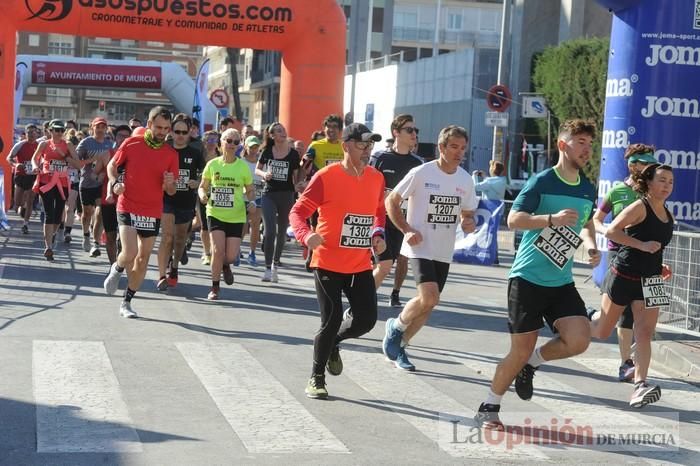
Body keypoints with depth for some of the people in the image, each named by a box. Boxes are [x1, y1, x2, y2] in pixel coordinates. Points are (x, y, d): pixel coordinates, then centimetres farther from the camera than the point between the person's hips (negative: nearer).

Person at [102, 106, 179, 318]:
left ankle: (126, 303, 20)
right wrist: (114, 183, -10)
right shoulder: (131, 144, -3)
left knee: (143, 259, 6)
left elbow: (171, 191, 8)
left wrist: (170, 184, -16)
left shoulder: (171, 154, 2)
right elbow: (112, 165, 10)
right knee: (130, 253, -19)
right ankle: (117, 270, 18)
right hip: (128, 208, -3)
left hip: (153, 213, 3)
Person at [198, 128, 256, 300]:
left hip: (236, 217, 1)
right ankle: (215, 287, 6)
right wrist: (203, 195, -14)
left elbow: (250, 190, 9)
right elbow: (203, 186, 8)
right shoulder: (212, 164, -2)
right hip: (215, 214, 0)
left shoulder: (243, 166, -2)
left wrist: (251, 202, -11)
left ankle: (225, 265, 36)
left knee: (231, 256, -4)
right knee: (218, 250, -15)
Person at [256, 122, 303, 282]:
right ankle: (268, 268, -8)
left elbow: (297, 179, 6)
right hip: (269, 194, -1)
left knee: (282, 232, 11)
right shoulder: (267, 152, 0)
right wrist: (264, 174, -7)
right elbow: (257, 169, 11)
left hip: (287, 195, 1)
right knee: (269, 231, -12)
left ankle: (275, 264, 28)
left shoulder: (293, 154, -1)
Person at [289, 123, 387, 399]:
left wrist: (378, 234, 3)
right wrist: (307, 235, -31)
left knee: (366, 320, 2)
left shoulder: (376, 178, 4)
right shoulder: (326, 177, -13)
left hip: (361, 265, 5)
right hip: (328, 263, -5)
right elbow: (298, 212, -12)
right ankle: (316, 378, 14)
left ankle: (333, 344, 34)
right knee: (332, 321, -6)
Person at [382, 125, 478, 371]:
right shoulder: (421, 173, -11)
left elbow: (467, 213, 17)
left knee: (427, 304, 8)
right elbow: (391, 201, -4)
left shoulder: (465, 180, 4)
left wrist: (469, 223, -7)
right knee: (429, 298, -21)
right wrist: (407, 230, -14)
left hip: (444, 253, 6)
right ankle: (396, 326, 6)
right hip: (420, 247, -6)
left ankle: (399, 346, 27)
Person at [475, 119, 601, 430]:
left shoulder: (588, 190, 9)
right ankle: (488, 408, 20)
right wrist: (552, 219, -31)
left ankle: (531, 363, 15)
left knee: (579, 340, -15)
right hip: (527, 278, -5)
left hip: (562, 282, 5)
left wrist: (591, 246, 5)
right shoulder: (542, 182, -10)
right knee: (521, 351, -2)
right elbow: (513, 219, -16)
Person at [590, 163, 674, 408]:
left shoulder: (668, 215, 10)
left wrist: (659, 266, 10)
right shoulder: (639, 207, -12)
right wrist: (642, 245, -27)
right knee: (603, 332, 8)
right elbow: (611, 231, -22)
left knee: (645, 334, -9)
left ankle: (640, 385, -15)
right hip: (623, 276, -5)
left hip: (649, 282, 5)